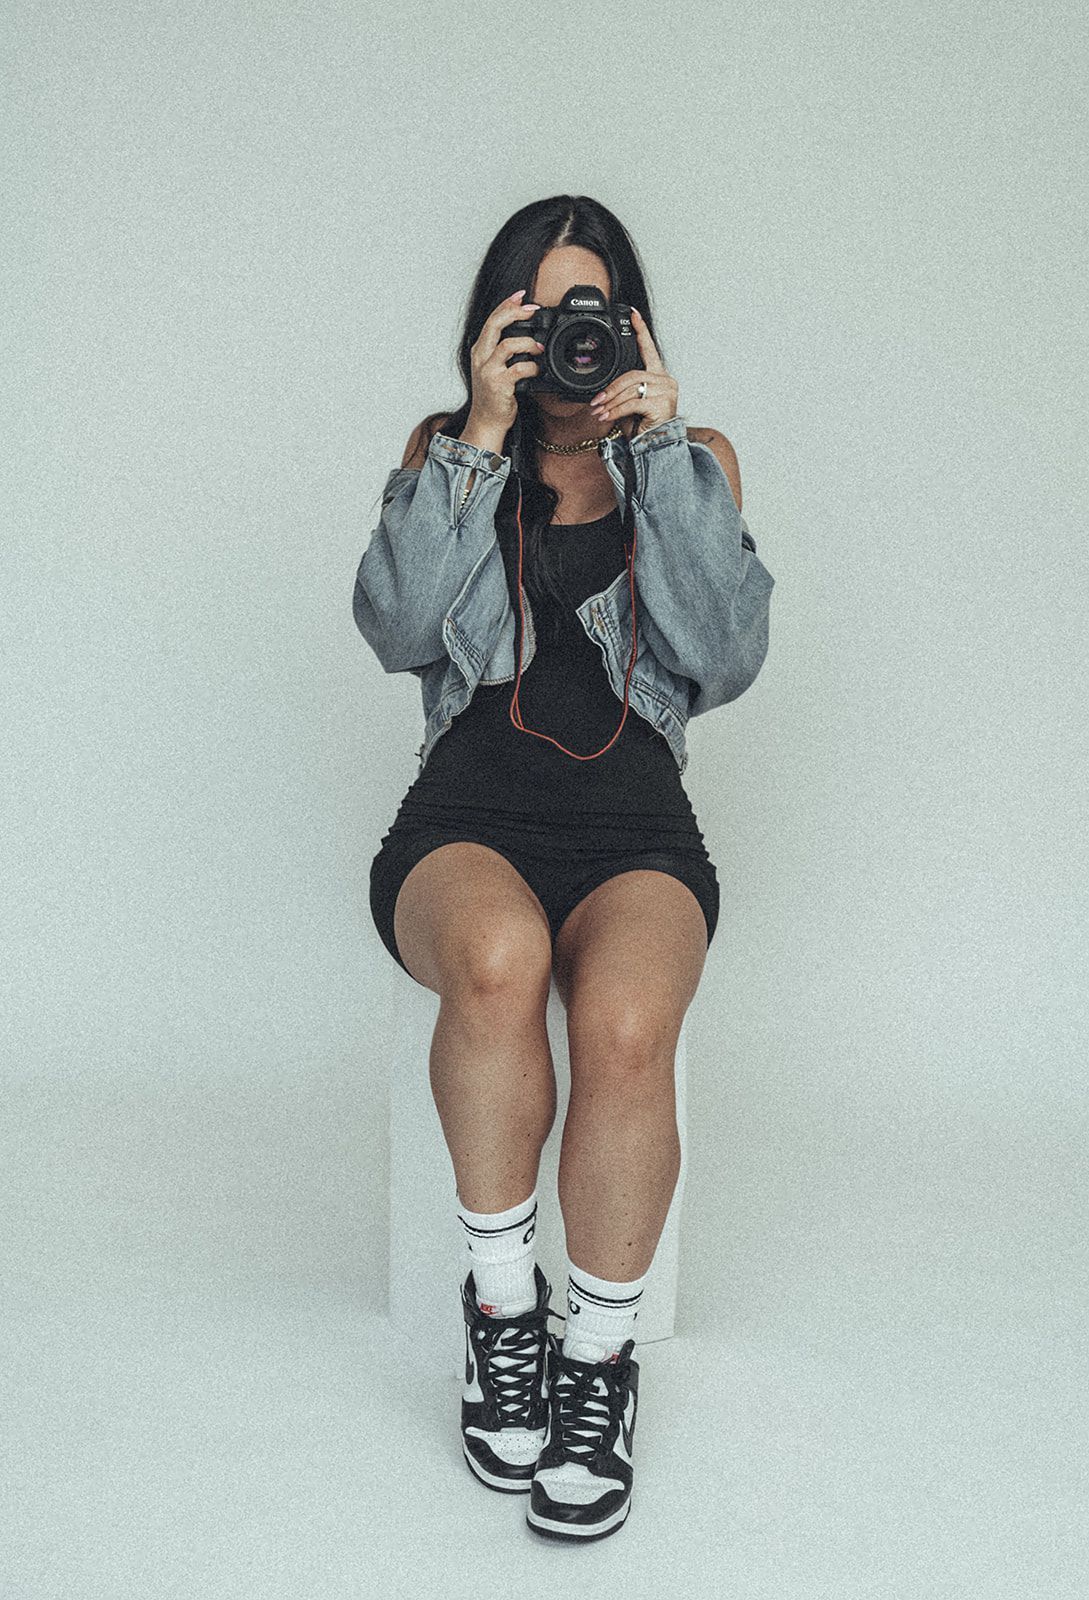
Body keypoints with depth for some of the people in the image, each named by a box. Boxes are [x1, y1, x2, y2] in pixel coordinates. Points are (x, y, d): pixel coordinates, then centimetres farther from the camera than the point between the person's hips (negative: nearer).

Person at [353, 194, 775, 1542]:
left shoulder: (695, 458, 16)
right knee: (497, 954, -37)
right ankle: (500, 1304, -16)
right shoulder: (444, 448, 16)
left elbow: (725, 658, -1)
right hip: (466, 815, 0)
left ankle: (597, 1358, -12)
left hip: (633, 823, 0)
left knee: (624, 1029, -34)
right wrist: (481, 440, -6)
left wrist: (662, 449, -4)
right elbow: (396, 628, -3)